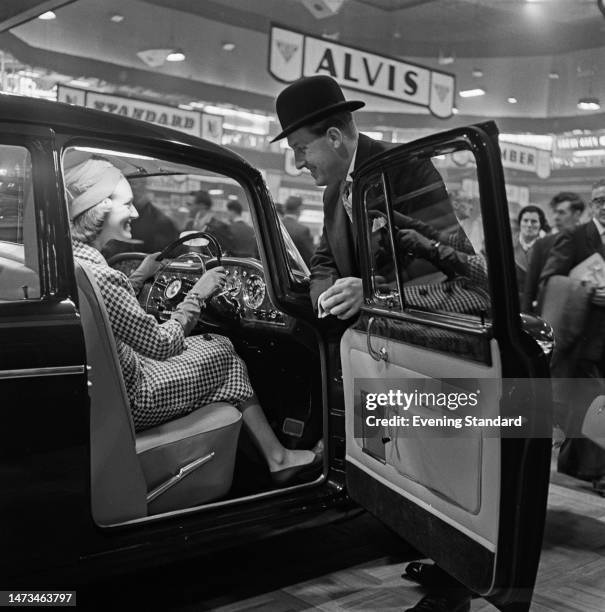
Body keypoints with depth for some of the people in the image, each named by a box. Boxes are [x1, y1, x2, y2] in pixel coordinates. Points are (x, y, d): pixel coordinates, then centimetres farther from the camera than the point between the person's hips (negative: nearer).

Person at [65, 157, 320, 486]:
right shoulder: (99, 277, -31)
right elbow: (162, 345, -20)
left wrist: (139, 276, 17)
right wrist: (197, 295, -8)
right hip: (129, 403, -9)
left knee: (212, 344, 19)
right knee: (223, 351, 9)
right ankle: (277, 458, 22)